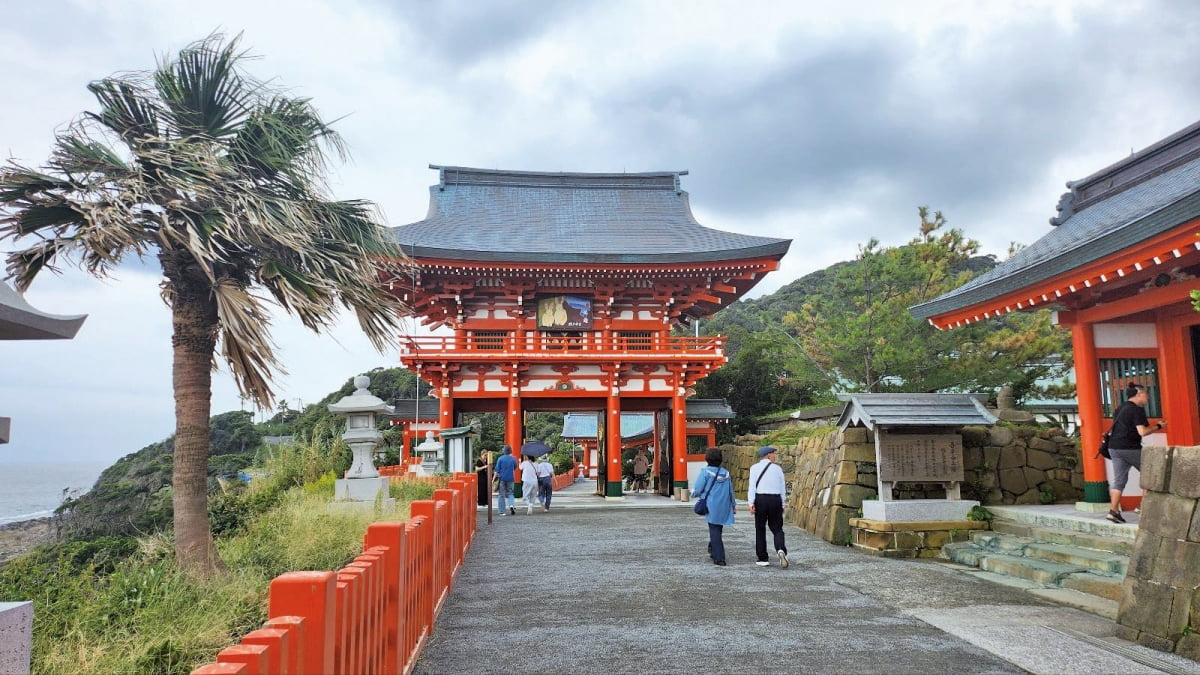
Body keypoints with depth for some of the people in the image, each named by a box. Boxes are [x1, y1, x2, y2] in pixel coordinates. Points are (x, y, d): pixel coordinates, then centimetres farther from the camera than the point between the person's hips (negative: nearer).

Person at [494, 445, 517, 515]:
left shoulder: (500, 459, -6)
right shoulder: (513, 459, 2)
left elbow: (497, 470, -8)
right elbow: (515, 468, 15)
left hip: (502, 478, -2)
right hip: (510, 478, 2)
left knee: (501, 495, 5)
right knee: (509, 493, 15)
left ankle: (502, 511, 3)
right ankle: (512, 505, -12)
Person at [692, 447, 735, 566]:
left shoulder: (705, 472, -9)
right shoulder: (726, 473, 6)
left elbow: (698, 489, -11)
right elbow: (731, 491, 13)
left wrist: (694, 493, 12)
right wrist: (733, 505, 25)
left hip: (712, 506, -4)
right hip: (724, 507, 5)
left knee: (714, 531, -1)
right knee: (718, 530, 17)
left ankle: (719, 558, -4)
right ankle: (713, 551, 29)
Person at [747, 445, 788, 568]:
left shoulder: (754, 468, 2)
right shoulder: (778, 468, 7)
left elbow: (752, 486, -8)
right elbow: (783, 489, 9)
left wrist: (751, 503, -12)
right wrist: (782, 505, 18)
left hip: (760, 499, -1)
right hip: (776, 500, 1)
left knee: (760, 529, 11)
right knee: (777, 529, 8)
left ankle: (763, 559, 12)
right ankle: (781, 550, -19)